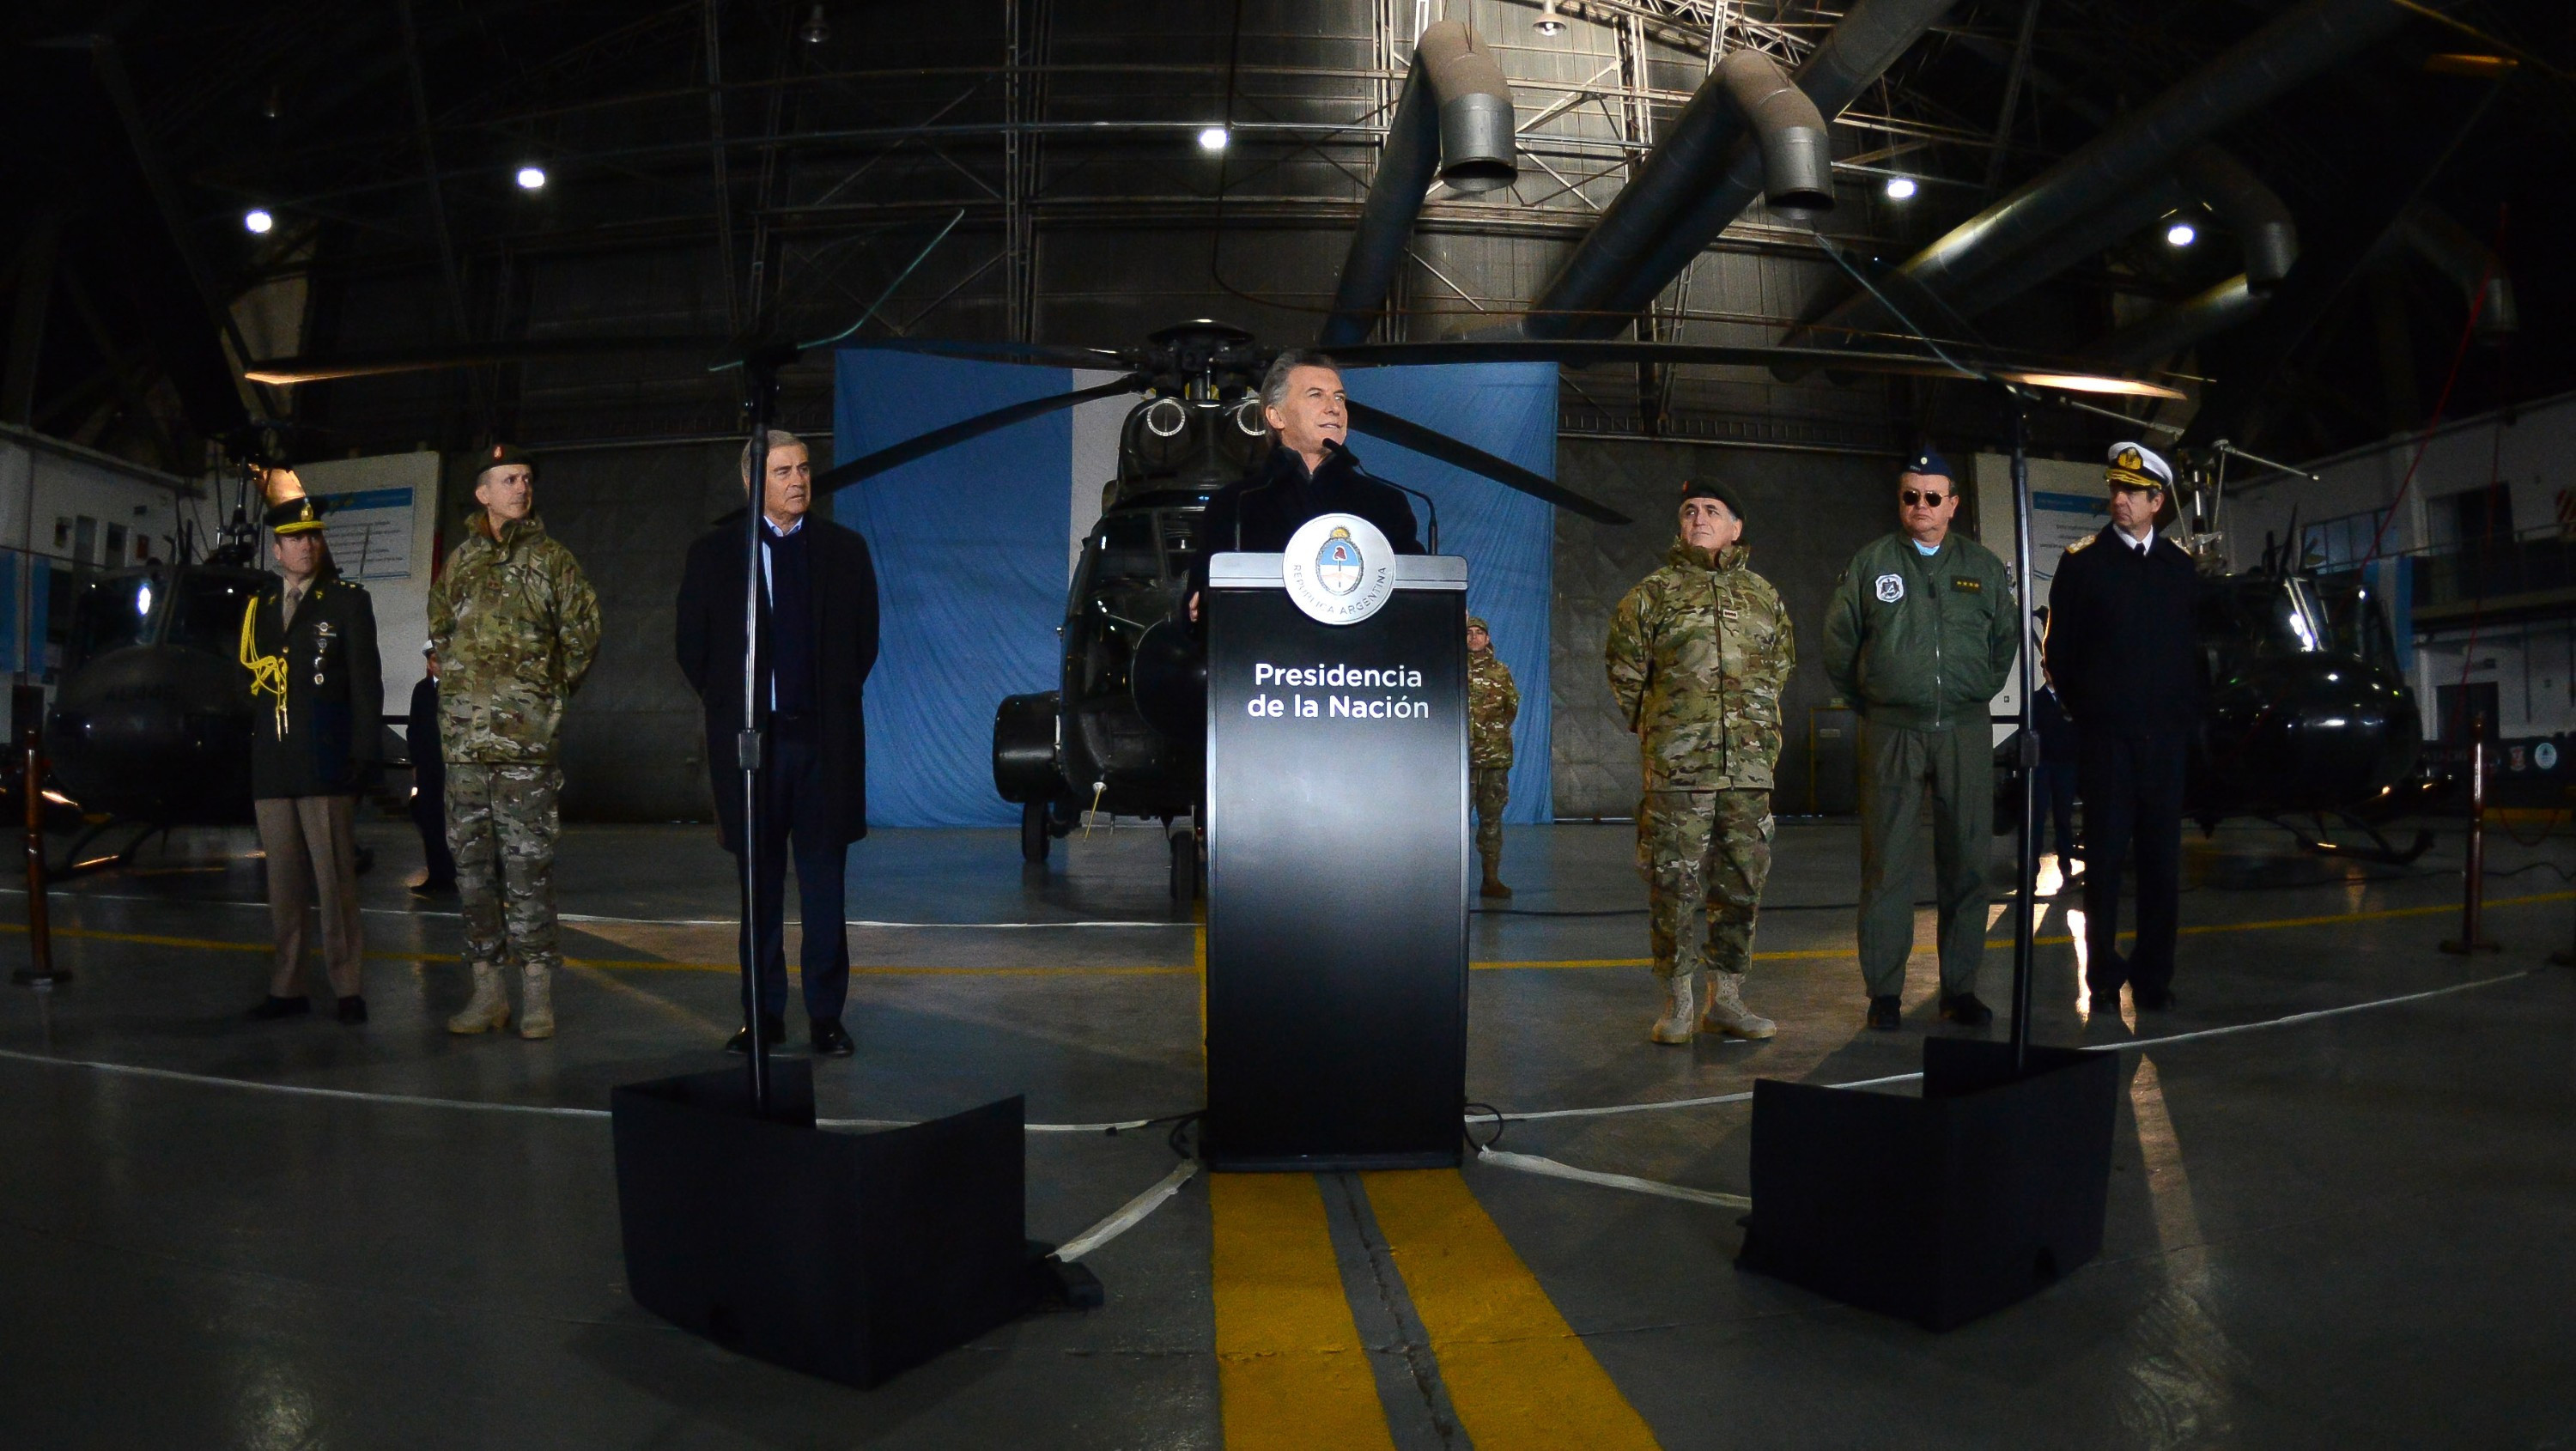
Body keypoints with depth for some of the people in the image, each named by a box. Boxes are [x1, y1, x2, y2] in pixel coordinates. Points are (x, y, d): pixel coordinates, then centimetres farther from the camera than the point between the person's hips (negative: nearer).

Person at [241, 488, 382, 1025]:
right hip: (270, 768, 4)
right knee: (282, 881, 8)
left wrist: (363, 753, -7)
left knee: (335, 878, -4)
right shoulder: (256, 608, 17)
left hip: (325, 764, -4)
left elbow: (365, 680, 0)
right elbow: (248, 681, 18)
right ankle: (287, 987, 14)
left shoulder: (348, 600, 5)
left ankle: (346, 986, 1)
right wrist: (241, 756, 10)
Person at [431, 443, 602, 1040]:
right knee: (472, 862, 7)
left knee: (528, 862, -5)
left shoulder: (551, 557, 3)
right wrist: (457, 681, 19)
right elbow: (440, 627, 27)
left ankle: (537, 991, 1)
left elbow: (582, 632, 4)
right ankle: (487, 989, 15)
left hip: (526, 739, -4)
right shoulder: (461, 559, 14)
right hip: (463, 736, 4)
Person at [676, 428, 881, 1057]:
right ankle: (763, 1013, 16)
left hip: (825, 739, 0)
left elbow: (864, 641, 11)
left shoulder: (845, 550, 5)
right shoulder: (713, 553, 3)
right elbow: (694, 649, 8)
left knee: (824, 882, 3)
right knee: (759, 883, 7)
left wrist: (833, 703, 9)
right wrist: (730, 711, 8)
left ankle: (826, 1014, 10)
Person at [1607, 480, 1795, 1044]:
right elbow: (1625, 671, 9)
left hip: (1751, 766, 3)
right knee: (1676, 883, -3)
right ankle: (1679, 1003, 5)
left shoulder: (1764, 596, 14)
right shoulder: (1652, 594, 5)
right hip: (1676, 768, -3)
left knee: (1742, 883, 7)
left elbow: (1780, 670, 23)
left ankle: (1727, 997, 17)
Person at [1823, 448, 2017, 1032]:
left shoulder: (1984, 567, 10)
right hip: (1892, 734, -2)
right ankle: (1884, 991, 6)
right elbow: (1837, 640, 9)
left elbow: (2007, 638, 20)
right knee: (1886, 864, -2)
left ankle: (1960, 988, 15)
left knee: (1967, 861, 5)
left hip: (1965, 731, 2)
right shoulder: (1869, 563, 4)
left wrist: (1978, 694, 14)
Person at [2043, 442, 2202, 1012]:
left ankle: (2154, 976, 13)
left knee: (2161, 858, 5)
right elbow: (2059, 649, 4)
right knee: (2105, 857, 0)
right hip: (2105, 735, -3)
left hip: (2167, 735, 3)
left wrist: (2189, 711, 8)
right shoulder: (2081, 562, 3)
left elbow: (2196, 647, 17)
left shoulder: (2182, 567, 12)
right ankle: (2104, 975, 8)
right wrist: (2085, 708, 3)